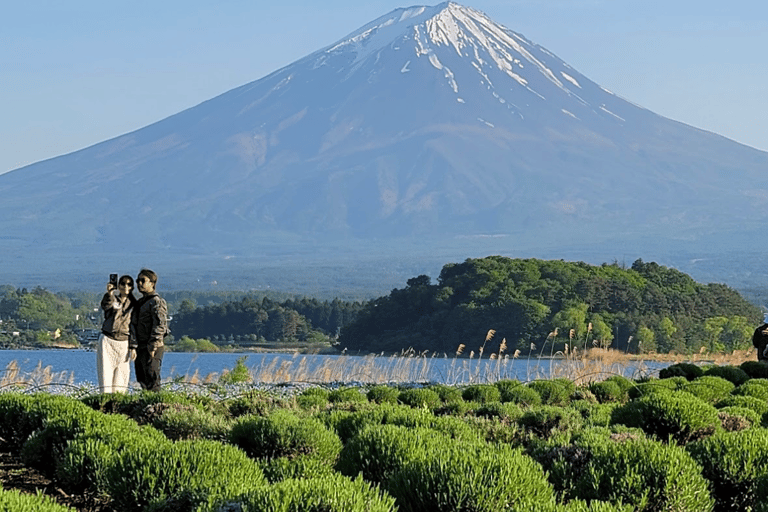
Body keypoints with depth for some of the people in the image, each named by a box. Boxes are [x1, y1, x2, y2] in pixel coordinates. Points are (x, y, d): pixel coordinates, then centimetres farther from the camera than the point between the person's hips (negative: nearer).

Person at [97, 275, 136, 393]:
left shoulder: (133, 304, 9)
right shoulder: (112, 299, 3)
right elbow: (105, 306, -23)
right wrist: (109, 293, -42)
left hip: (124, 343, 2)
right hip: (107, 341, -2)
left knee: (121, 374, -2)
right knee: (106, 373, -8)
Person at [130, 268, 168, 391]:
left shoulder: (157, 302, -8)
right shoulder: (139, 303, 19)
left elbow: (160, 325, -17)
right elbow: (134, 325, 17)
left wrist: (152, 346, -21)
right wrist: (134, 346, 7)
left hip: (152, 349, -9)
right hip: (141, 348, 9)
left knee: (152, 382, -10)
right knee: (142, 381, 10)